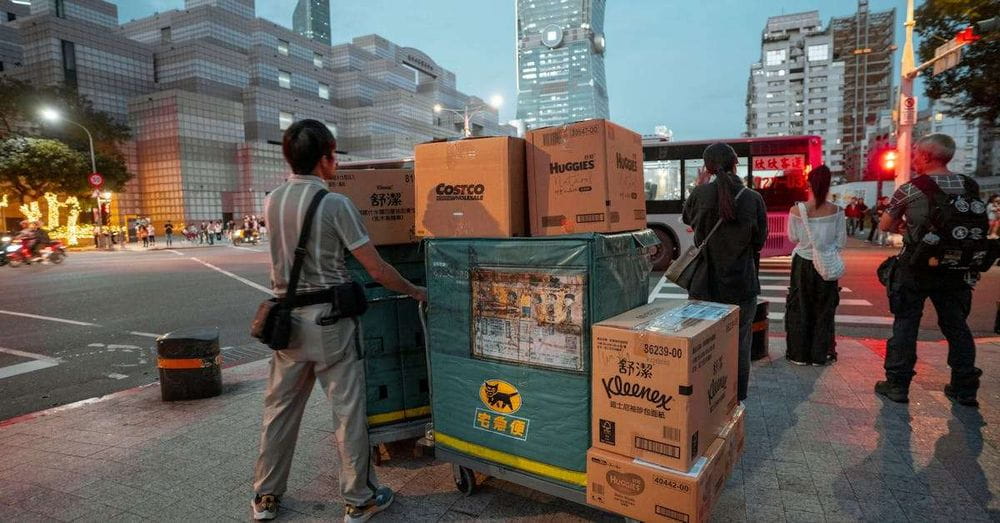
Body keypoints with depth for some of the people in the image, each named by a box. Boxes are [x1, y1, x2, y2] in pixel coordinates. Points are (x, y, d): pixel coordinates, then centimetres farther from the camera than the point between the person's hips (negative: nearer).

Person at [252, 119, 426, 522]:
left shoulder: (271, 201, 5)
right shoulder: (335, 204, -13)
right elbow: (376, 269, -12)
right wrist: (414, 292, 2)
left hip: (287, 317, 6)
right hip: (328, 319, -6)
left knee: (279, 407, 17)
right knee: (348, 409, 5)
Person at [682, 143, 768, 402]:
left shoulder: (701, 194, -11)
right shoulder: (753, 198, -8)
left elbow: (686, 217, 10)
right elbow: (759, 241, 1)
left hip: (705, 284, 0)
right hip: (741, 285, 1)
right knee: (739, 346, 14)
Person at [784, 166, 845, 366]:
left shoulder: (796, 210, -14)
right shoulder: (836, 211, -11)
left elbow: (792, 237, -2)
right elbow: (841, 241, -4)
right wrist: (826, 246, 11)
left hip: (803, 263, -1)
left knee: (800, 308, 11)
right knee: (824, 310, 14)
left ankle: (799, 354, 17)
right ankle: (820, 354, 21)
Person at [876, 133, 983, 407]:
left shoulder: (909, 190, -11)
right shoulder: (970, 186, 1)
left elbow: (885, 225, -2)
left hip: (915, 268, -4)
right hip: (955, 269, 4)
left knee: (905, 324, 5)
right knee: (956, 326, 14)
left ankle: (897, 384, 10)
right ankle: (965, 389, 24)